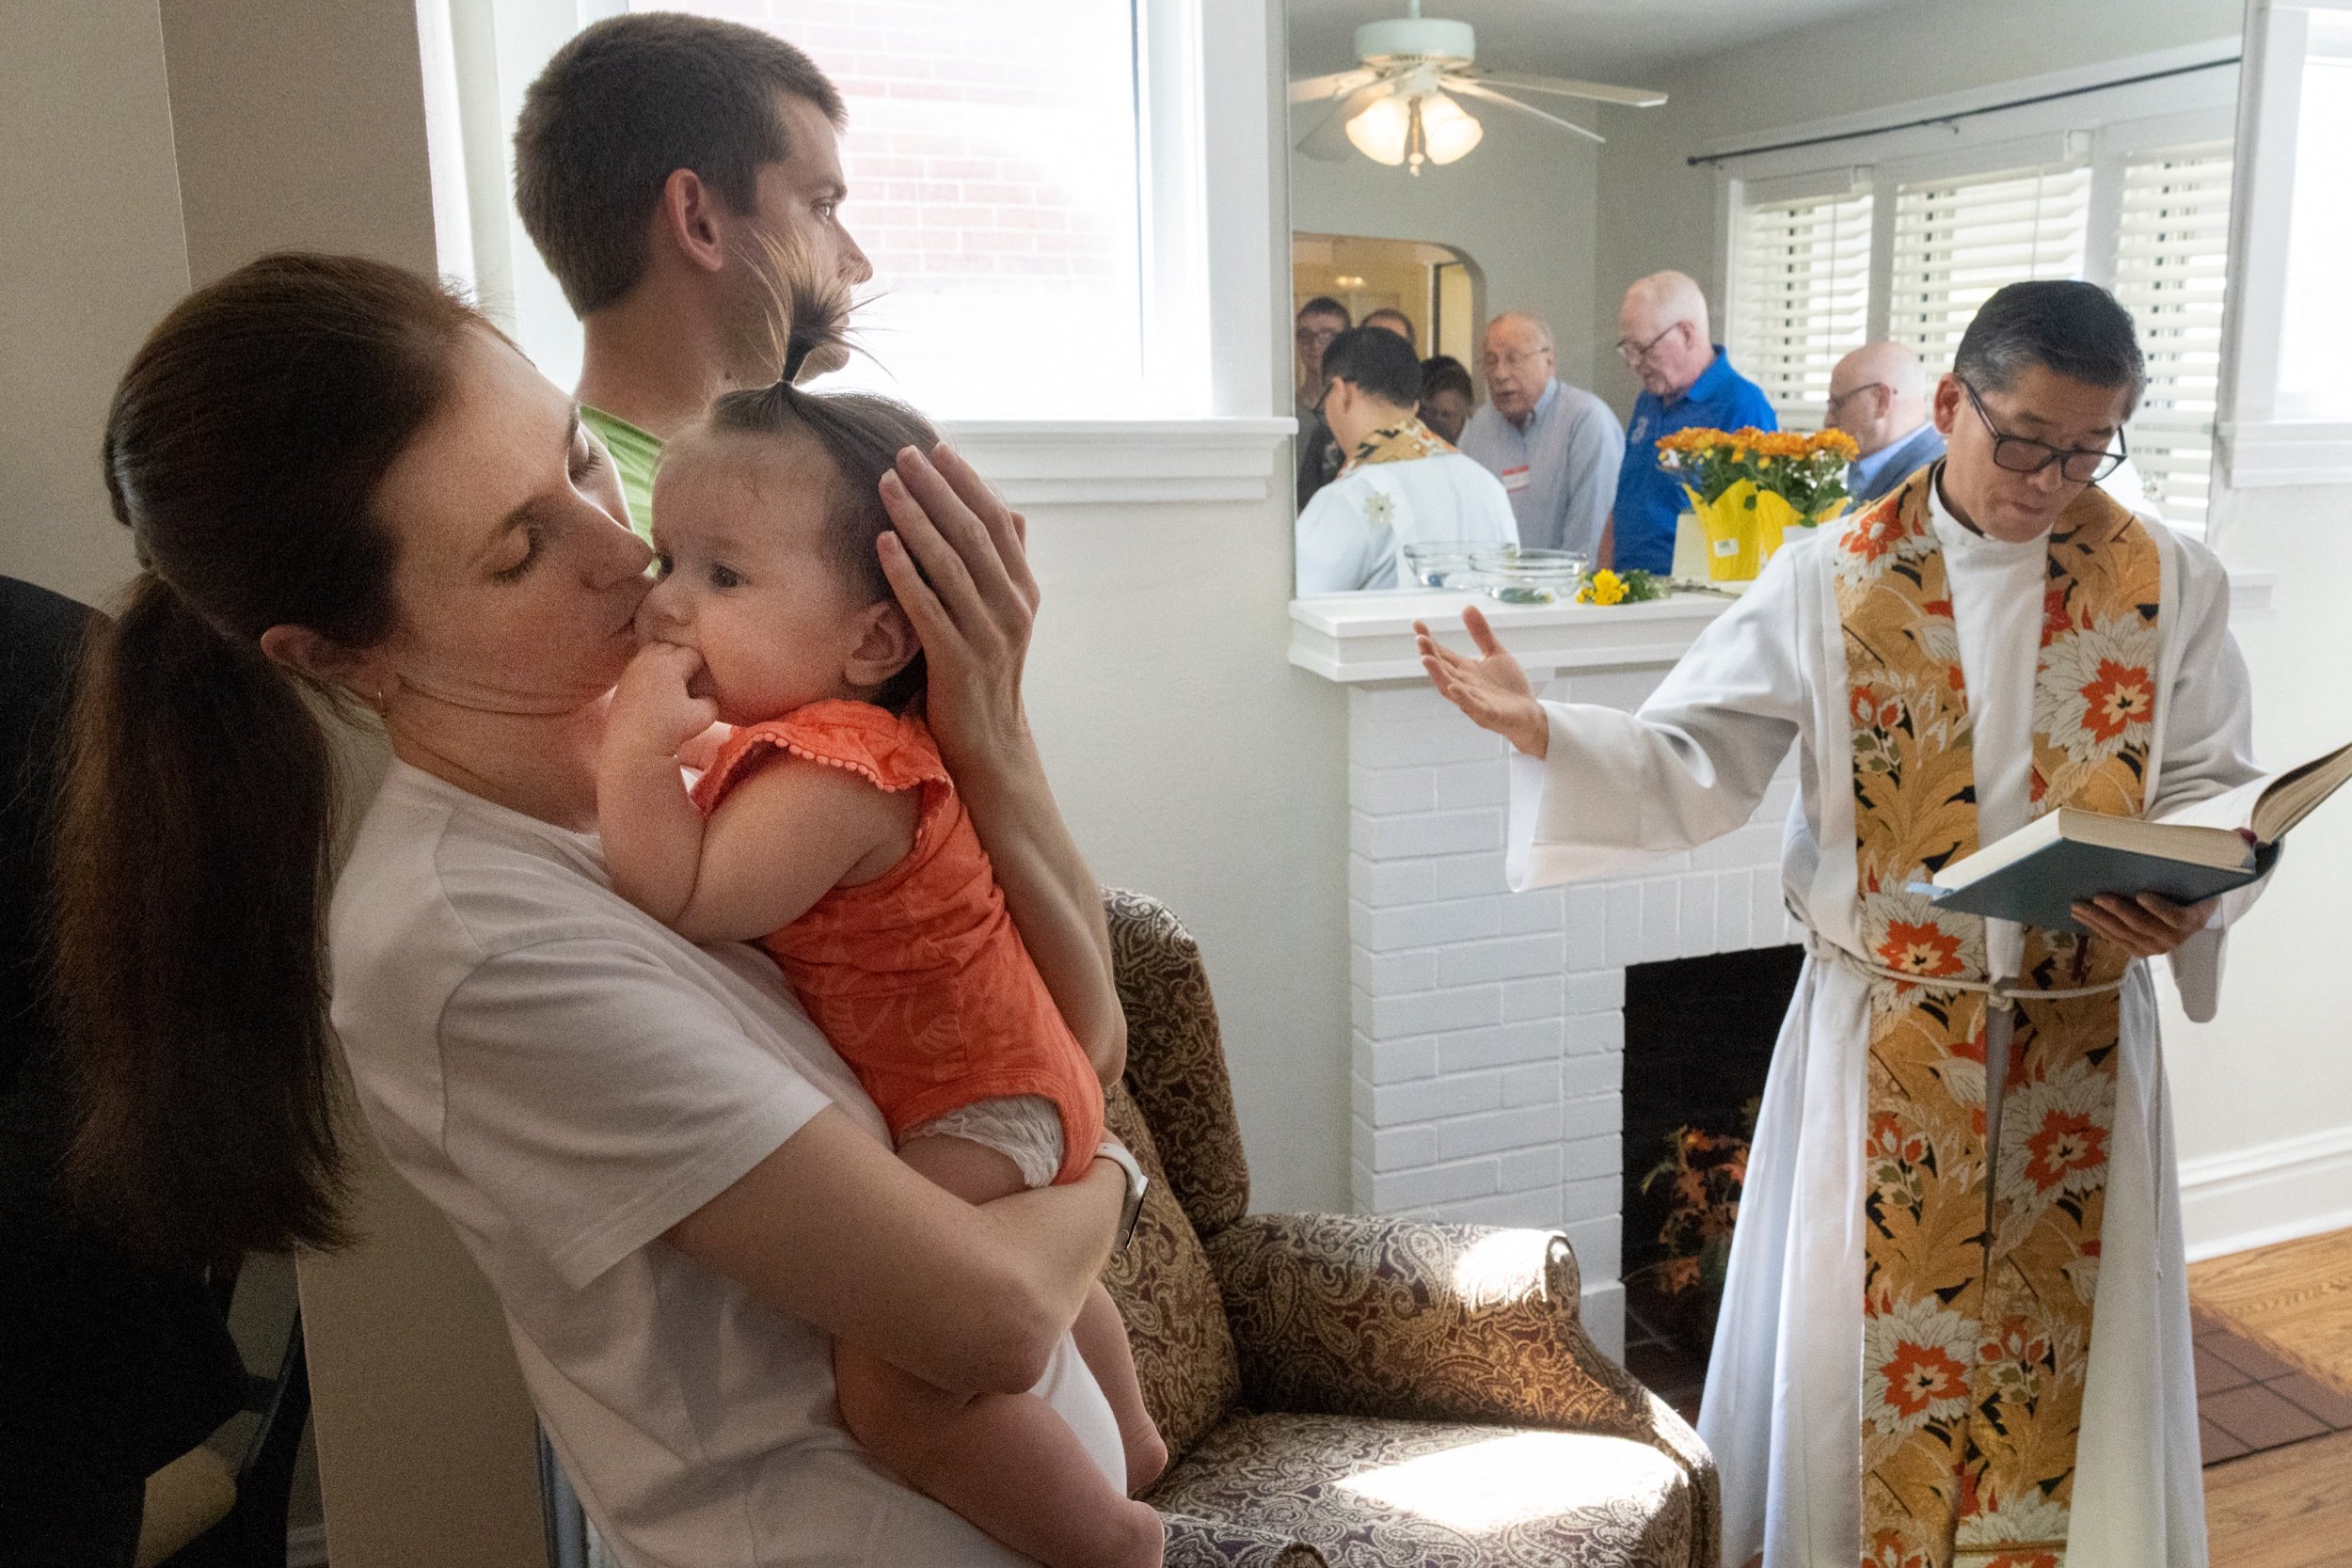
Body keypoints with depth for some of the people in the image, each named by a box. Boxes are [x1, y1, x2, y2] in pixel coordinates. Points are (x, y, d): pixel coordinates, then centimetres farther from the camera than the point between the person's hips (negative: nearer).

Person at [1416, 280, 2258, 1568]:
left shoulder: (2168, 586, 0)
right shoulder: (1832, 579, -5)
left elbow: (2215, 790, 4)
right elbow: (1696, 766, -8)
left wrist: (2183, 898, -18)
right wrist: (1544, 732, -25)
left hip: (2081, 1042, 2)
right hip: (1885, 1043, -1)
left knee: (2071, 1355, 15)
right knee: (1866, 1339, 11)